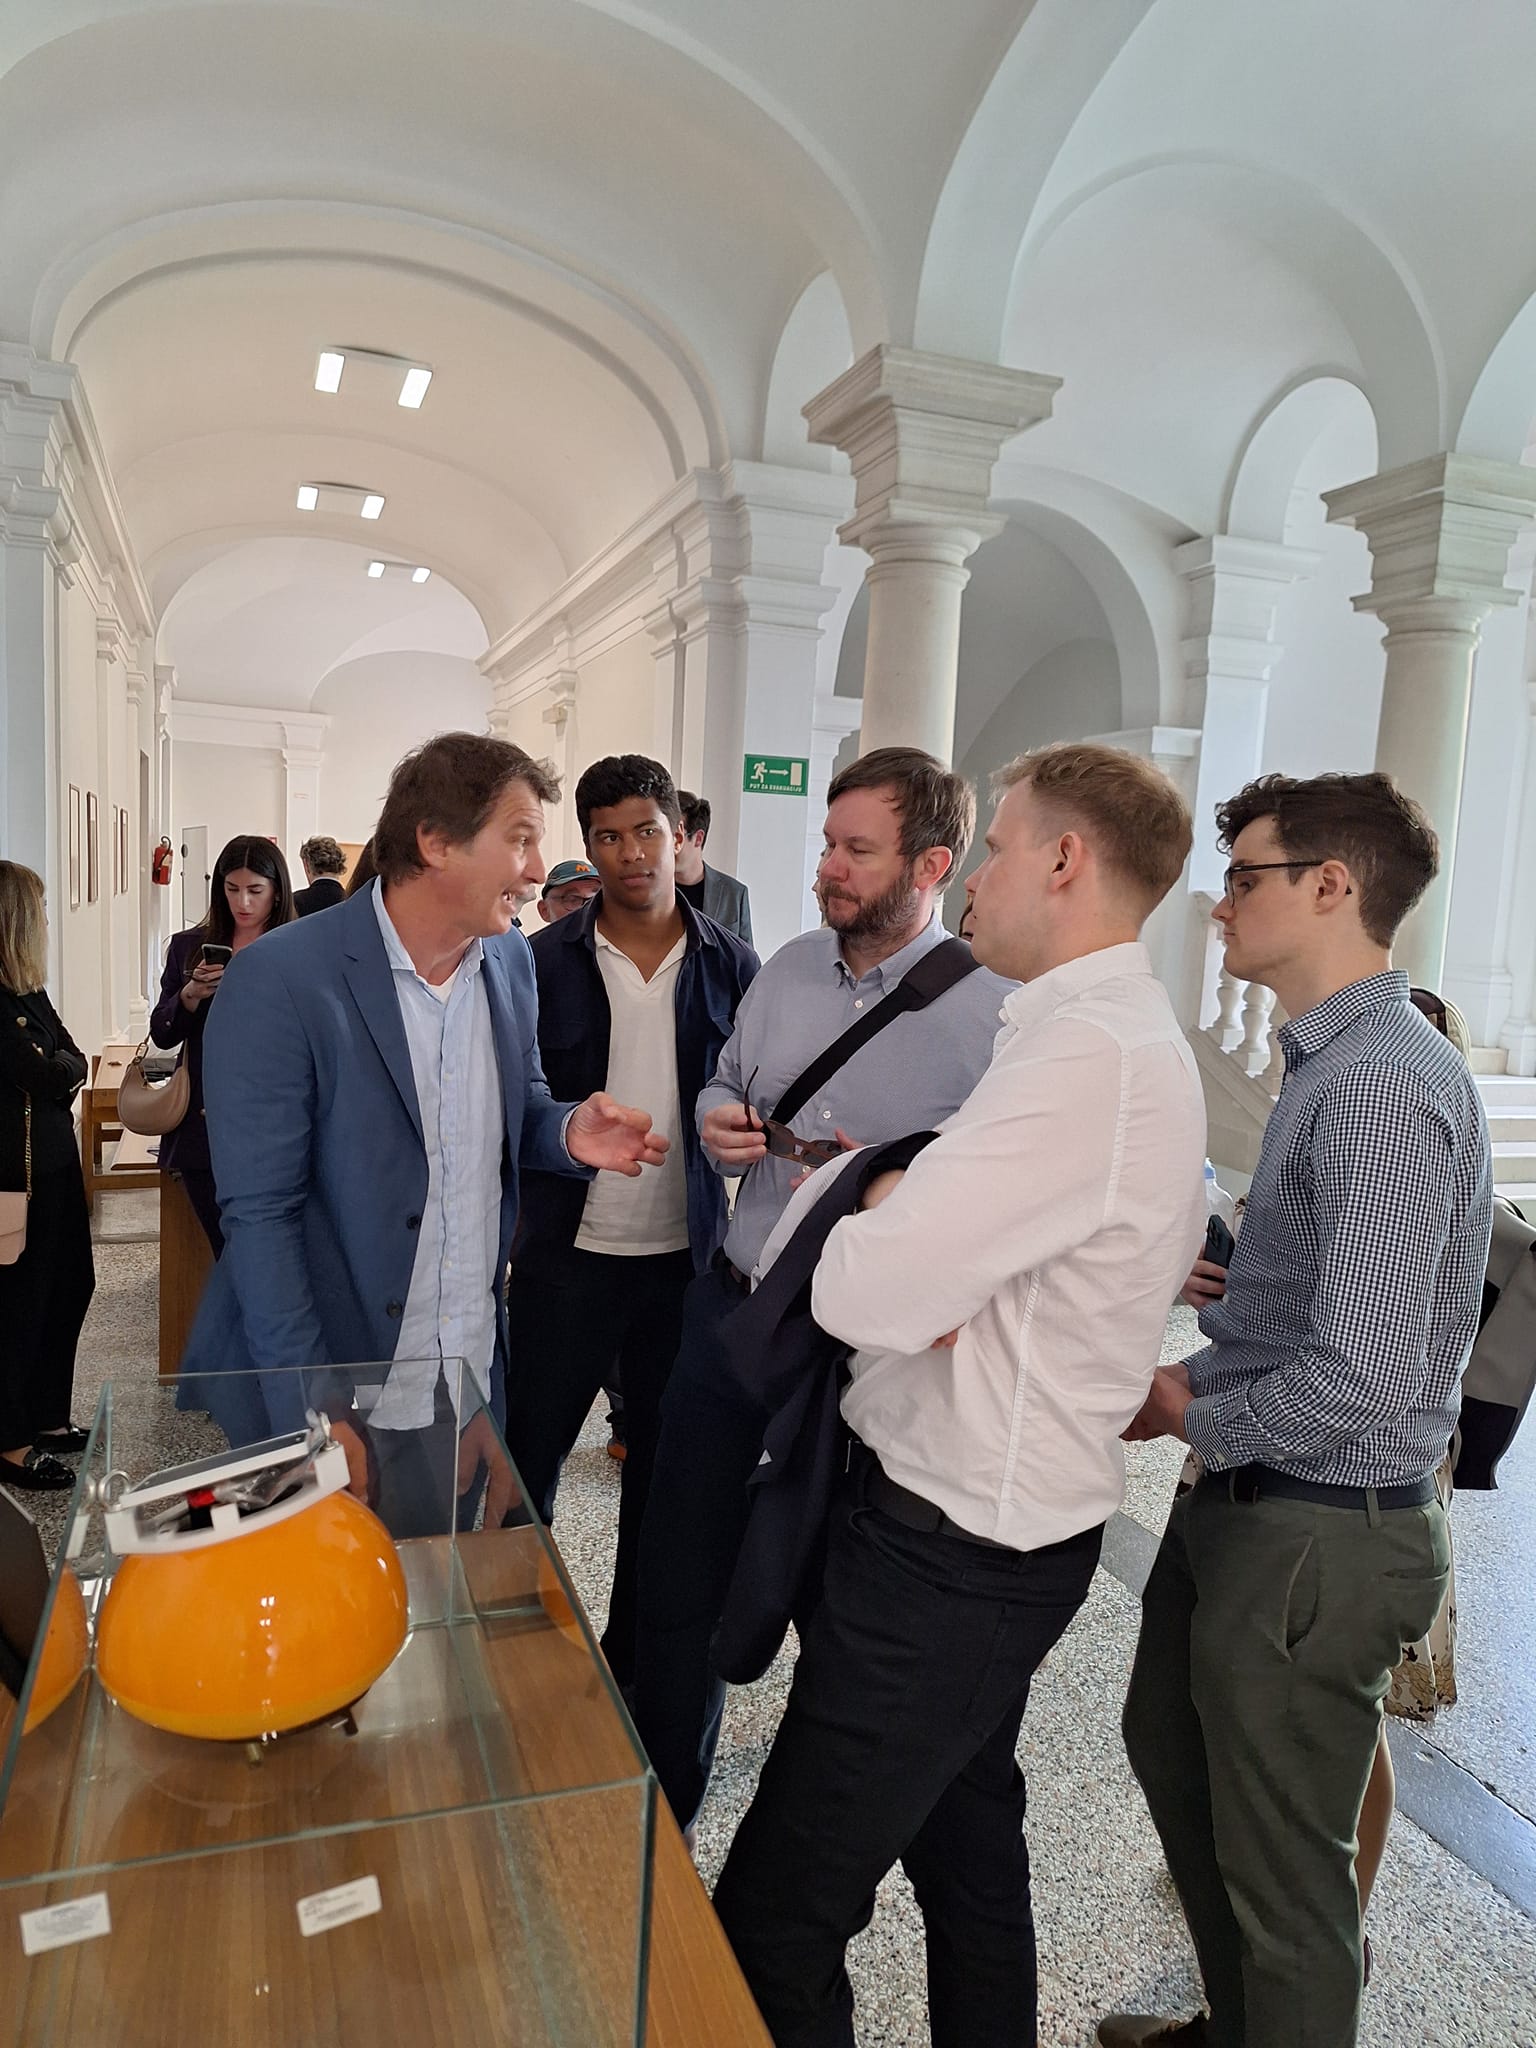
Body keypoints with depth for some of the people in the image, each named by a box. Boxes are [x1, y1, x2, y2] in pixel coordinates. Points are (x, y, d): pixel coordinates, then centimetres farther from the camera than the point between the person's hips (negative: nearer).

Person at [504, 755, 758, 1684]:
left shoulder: (730, 964, 0)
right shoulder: (546, 961, -4)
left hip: (688, 1254, 2)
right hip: (570, 1251, -1)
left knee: (663, 1466, 15)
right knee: (528, 1451, 10)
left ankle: (636, 1648, 36)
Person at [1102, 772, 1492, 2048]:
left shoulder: (1381, 1087, -25)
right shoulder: (1333, 1064, 7)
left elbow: (1356, 1385, -29)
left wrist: (1192, 1416, -13)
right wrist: (1187, 1379, 2)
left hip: (1318, 1539, -10)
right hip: (1246, 1508, 10)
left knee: (1284, 1866, 11)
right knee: (1173, 1751, 27)